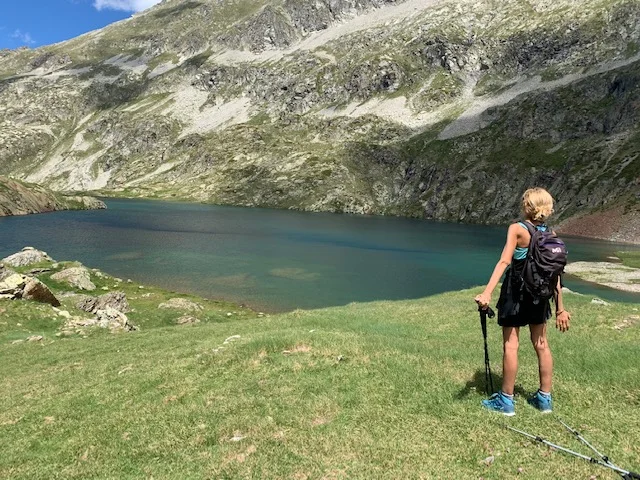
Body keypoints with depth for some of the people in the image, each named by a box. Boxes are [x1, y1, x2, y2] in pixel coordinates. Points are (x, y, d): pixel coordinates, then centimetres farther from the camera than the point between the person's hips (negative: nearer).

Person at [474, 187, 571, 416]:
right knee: (541, 344, 15)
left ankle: (506, 400, 12)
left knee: (510, 345, 3)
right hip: (540, 294, 6)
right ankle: (544, 398, 27)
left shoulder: (517, 229, -14)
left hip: (516, 292, -5)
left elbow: (504, 261, -27)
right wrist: (560, 309, 7)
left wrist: (487, 292, -34)